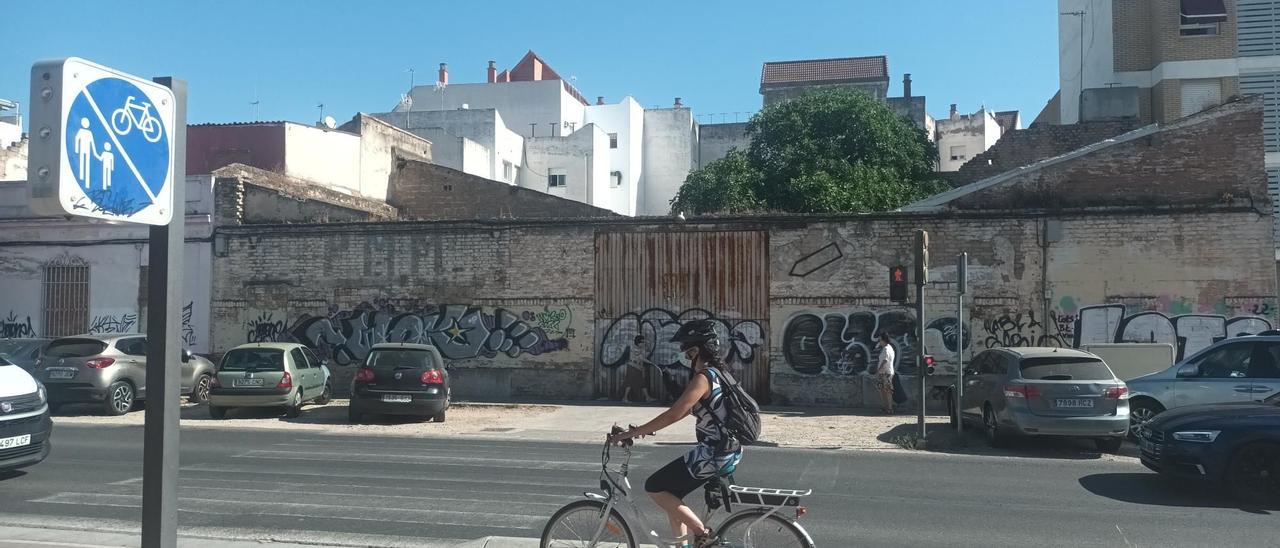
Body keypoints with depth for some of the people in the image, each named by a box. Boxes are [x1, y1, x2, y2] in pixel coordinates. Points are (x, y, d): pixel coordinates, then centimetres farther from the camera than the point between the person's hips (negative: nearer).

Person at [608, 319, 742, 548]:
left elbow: (673, 415, -25)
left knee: (654, 487, -1)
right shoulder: (714, 373, 12)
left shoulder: (702, 378, -18)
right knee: (670, 493, 18)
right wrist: (644, 428, 15)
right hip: (726, 451, 10)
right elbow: (684, 410, 18)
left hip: (714, 454, -10)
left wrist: (630, 433, -20)